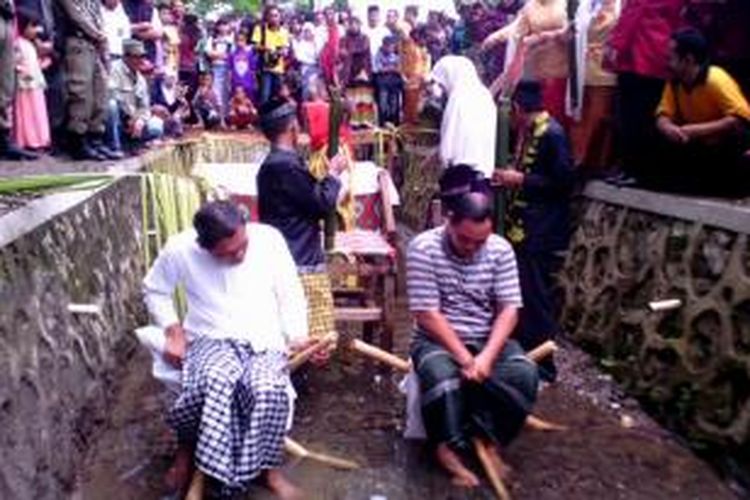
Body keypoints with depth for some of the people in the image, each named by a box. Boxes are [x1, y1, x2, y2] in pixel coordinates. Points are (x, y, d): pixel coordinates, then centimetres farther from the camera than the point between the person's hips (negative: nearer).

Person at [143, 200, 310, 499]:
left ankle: (268, 468, -7)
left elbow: (290, 291, 3)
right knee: (217, 381, -37)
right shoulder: (180, 250, -9)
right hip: (211, 339, 0)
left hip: (263, 339, 1)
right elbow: (155, 290, 9)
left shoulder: (269, 238, -9)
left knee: (269, 389, -33)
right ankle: (187, 448, -7)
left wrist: (298, 335, -8)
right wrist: (174, 331, -3)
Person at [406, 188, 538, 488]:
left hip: (487, 339, 3)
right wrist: (464, 358, -22)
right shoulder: (424, 248, -15)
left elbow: (509, 309, -7)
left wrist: (487, 356, -22)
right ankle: (448, 448, -9)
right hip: (437, 339, -3)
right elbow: (427, 315, -17)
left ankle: (488, 439, -4)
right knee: (442, 379, -35)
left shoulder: (500, 249, -4)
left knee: (525, 374, -24)